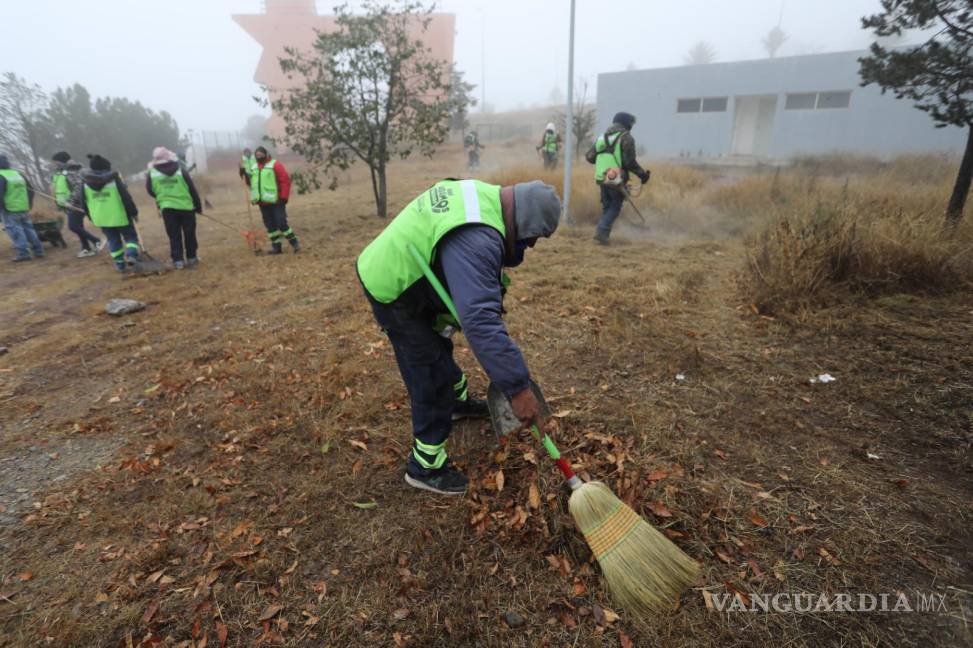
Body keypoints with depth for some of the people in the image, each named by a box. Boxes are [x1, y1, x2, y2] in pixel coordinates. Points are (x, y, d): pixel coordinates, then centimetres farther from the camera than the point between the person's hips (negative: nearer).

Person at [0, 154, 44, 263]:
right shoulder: (18, 174, 10)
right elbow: (31, 189, 15)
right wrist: (29, 203, 22)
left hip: (9, 210, -6)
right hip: (24, 208, 7)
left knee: (15, 230, -3)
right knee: (28, 228, 12)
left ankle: (23, 252, -7)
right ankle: (38, 250, 13)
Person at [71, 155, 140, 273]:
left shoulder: (85, 183, 0)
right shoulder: (114, 180, -12)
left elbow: (83, 201, 6)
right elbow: (126, 197, -11)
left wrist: (90, 215, 20)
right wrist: (133, 212, -1)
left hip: (101, 218, 4)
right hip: (120, 216, -4)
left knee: (113, 241, 14)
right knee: (130, 236, 7)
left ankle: (120, 264, 16)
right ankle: (131, 255, -17)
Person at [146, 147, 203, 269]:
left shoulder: (151, 173, -1)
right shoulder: (181, 169, -5)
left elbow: (150, 191, 8)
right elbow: (192, 189, -2)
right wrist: (198, 205, 7)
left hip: (167, 208, 1)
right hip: (186, 206, -1)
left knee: (174, 236, 8)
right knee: (189, 234, 12)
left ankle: (178, 261, 6)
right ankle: (191, 258, 17)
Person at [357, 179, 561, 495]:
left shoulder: (485, 195, -2)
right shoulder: (475, 240, -36)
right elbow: (480, 319, -43)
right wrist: (519, 387, -39)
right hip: (394, 295, -10)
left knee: (438, 347, 29)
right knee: (432, 379, -3)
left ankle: (459, 400, 54)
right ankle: (425, 467, 14)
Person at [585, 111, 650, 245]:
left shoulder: (602, 137, 12)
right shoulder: (626, 138, -7)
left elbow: (589, 157, 11)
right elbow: (630, 162, -15)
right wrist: (642, 174, -4)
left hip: (601, 178, 6)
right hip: (617, 179, -6)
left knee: (606, 207, 18)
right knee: (615, 207, 5)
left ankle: (603, 233, 19)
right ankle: (601, 231, -10)